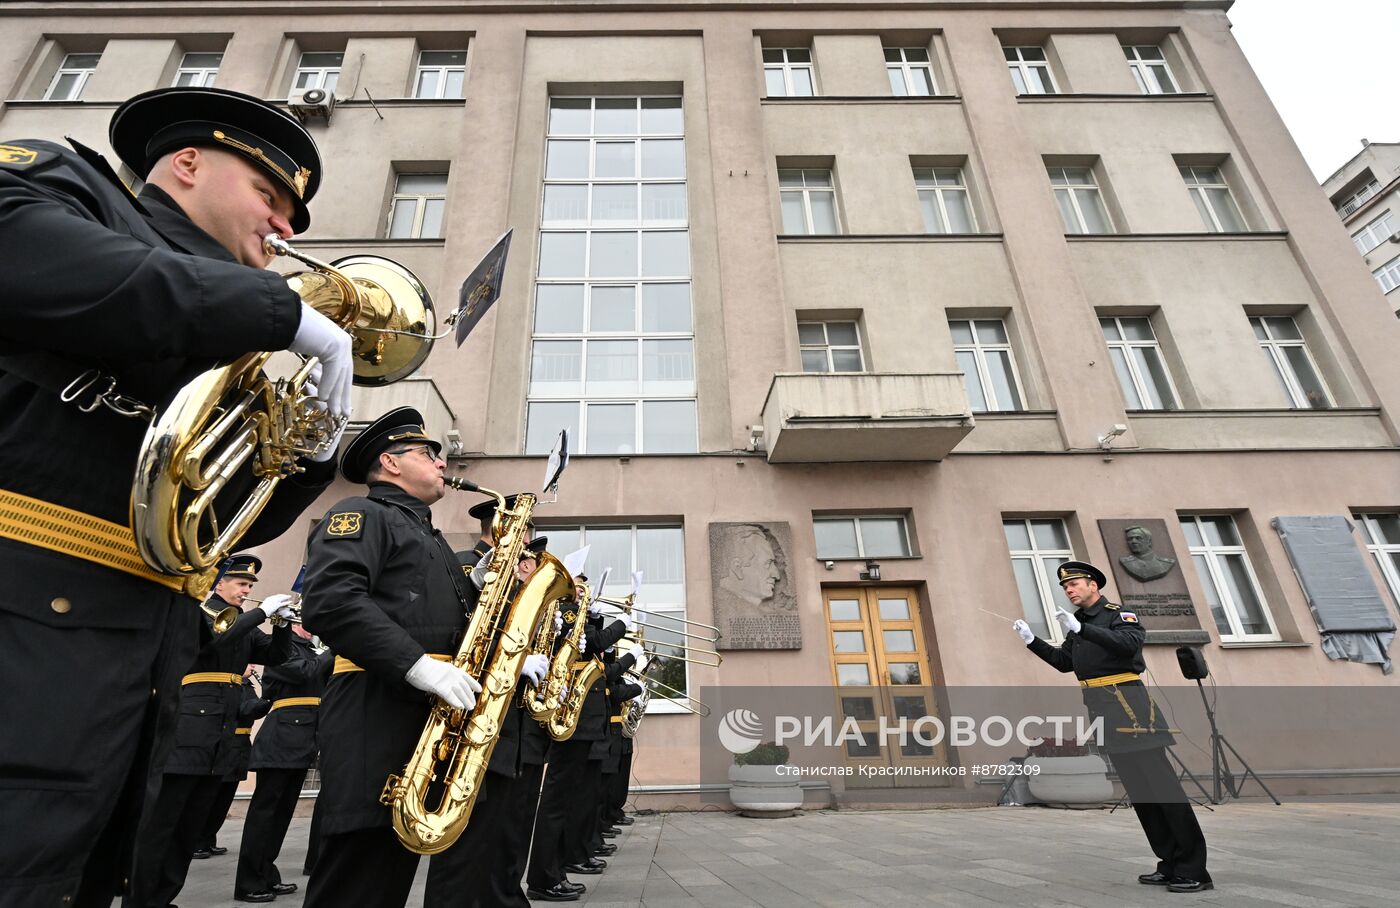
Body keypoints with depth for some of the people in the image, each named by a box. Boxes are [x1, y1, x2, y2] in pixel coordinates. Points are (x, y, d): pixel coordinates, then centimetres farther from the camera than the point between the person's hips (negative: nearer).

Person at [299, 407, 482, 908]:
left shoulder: (431, 538, 26)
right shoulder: (361, 514, -1)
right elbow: (329, 600, -19)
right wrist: (417, 664, -26)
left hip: (434, 712, 9)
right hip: (379, 711, -9)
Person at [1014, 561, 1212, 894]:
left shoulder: (1118, 614, -4)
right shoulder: (1077, 621, 17)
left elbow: (1130, 643, -24)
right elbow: (1064, 663, 19)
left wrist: (1080, 629, -29)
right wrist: (1032, 641, 8)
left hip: (1126, 703, -7)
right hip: (1100, 710, 7)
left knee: (1159, 782, -6)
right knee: (1137, 788, 10)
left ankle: (1194, 870, 3)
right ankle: (1170, 865, 18)